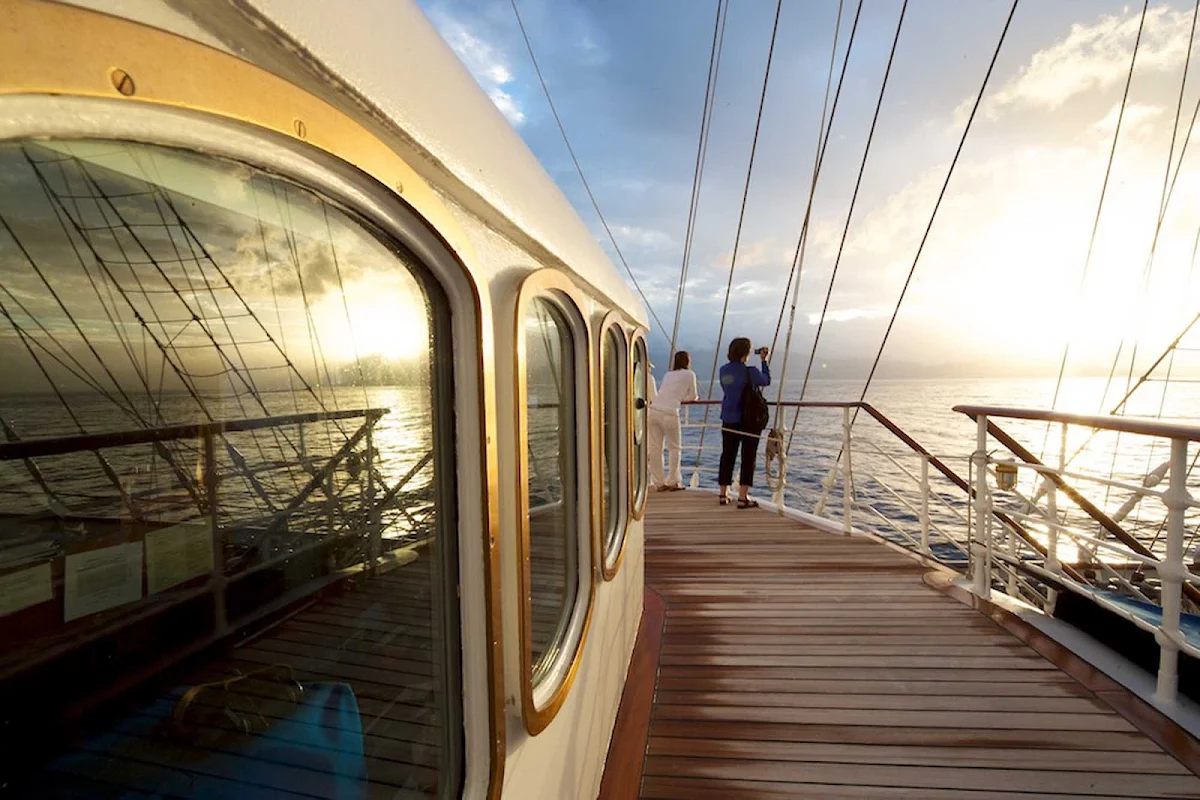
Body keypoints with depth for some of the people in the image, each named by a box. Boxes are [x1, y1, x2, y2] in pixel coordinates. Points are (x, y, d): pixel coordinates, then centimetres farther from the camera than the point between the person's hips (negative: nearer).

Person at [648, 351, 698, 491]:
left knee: (655, 449, 8)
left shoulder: (668, 374, 25)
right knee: (674, 448, 10)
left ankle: (658, 483, 12)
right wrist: (695, 396, 40)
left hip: (653, 410, 5)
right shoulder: (689, 374, 10)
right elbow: (692, 397, 18)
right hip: (669, 413, -5)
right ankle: (673, 482, 9)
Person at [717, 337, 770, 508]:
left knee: (727, 456, 13)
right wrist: (764, 361, 13)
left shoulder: (724, 370, 2)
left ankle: (723, 495, 22)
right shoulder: (750, 372, -13)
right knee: (748, 458, 1)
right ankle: (742, 498, 0)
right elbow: (767, 381, 4)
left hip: (728, 421, 5)